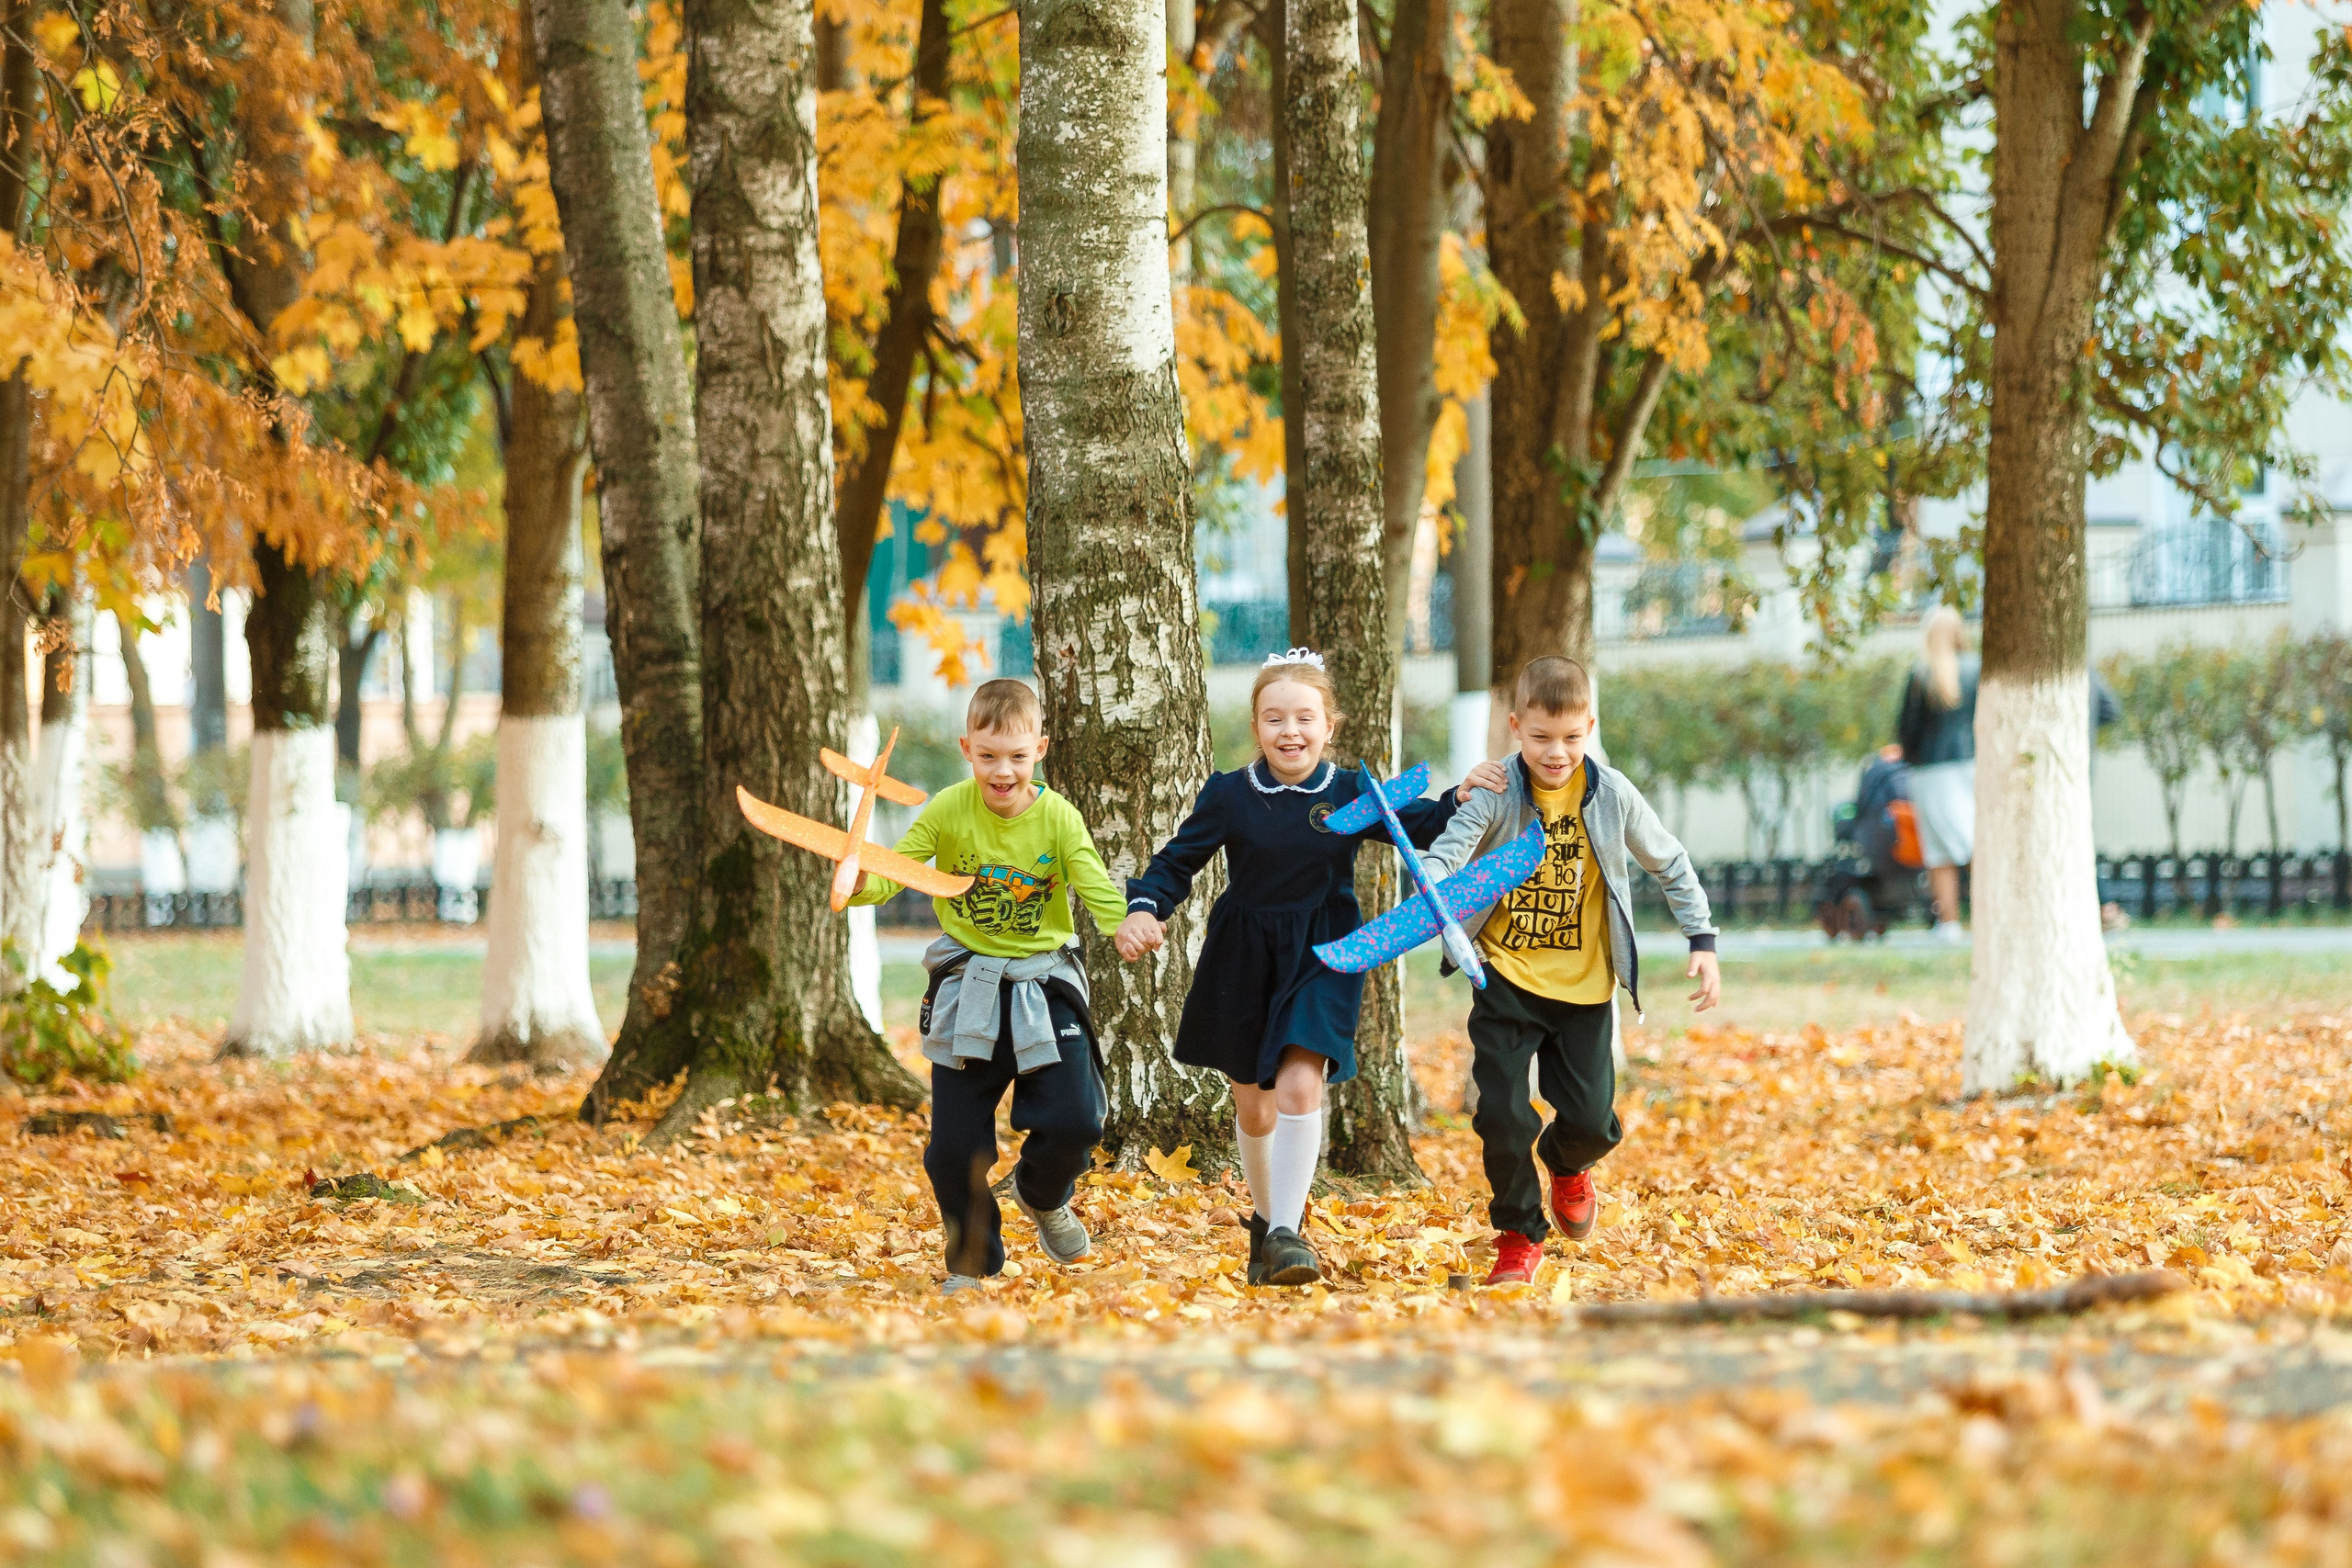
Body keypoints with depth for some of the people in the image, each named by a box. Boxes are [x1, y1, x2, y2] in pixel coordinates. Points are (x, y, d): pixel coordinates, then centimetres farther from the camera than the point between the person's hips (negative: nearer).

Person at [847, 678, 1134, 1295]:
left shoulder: (1057, 817, -11)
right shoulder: (949, 810, -10)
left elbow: (1099, 893, -18)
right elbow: (892, 873, -13)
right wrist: (861, 880, -37)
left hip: (1044, 984, 0)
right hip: (967, 985, 0)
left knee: (1074, 1121, -14)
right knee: (954, 1144, 0)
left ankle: (1043, 1195, 23)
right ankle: (972, 1264, 22)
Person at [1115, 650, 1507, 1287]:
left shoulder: (1350, 793, -3)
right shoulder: (1229, 796, -5)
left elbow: (1418, 826, 7)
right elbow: (1176, 863, -1)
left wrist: (1461, 799, -12)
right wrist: (1143, 910, -19)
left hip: (1323, 958, -1)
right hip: (1244, 960, 1)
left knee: (1299, 1086, -20)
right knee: (1253, 1105, 13)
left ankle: (1287, 1232, -17)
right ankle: (1264, 1220, 36)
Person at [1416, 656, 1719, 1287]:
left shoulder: (1612, 796, -5)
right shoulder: (1497, 794, -11)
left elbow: (1670, 865, 8)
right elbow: (1447, 849, -24)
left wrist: (1702, 942, 4)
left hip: (1583, 982, 1)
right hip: (1506, 978, -1)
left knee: (1591, 1121, -1)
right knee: (1502, 1116, -8)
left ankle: (1566, 1164, 38)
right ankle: (1519, 1235, 15)